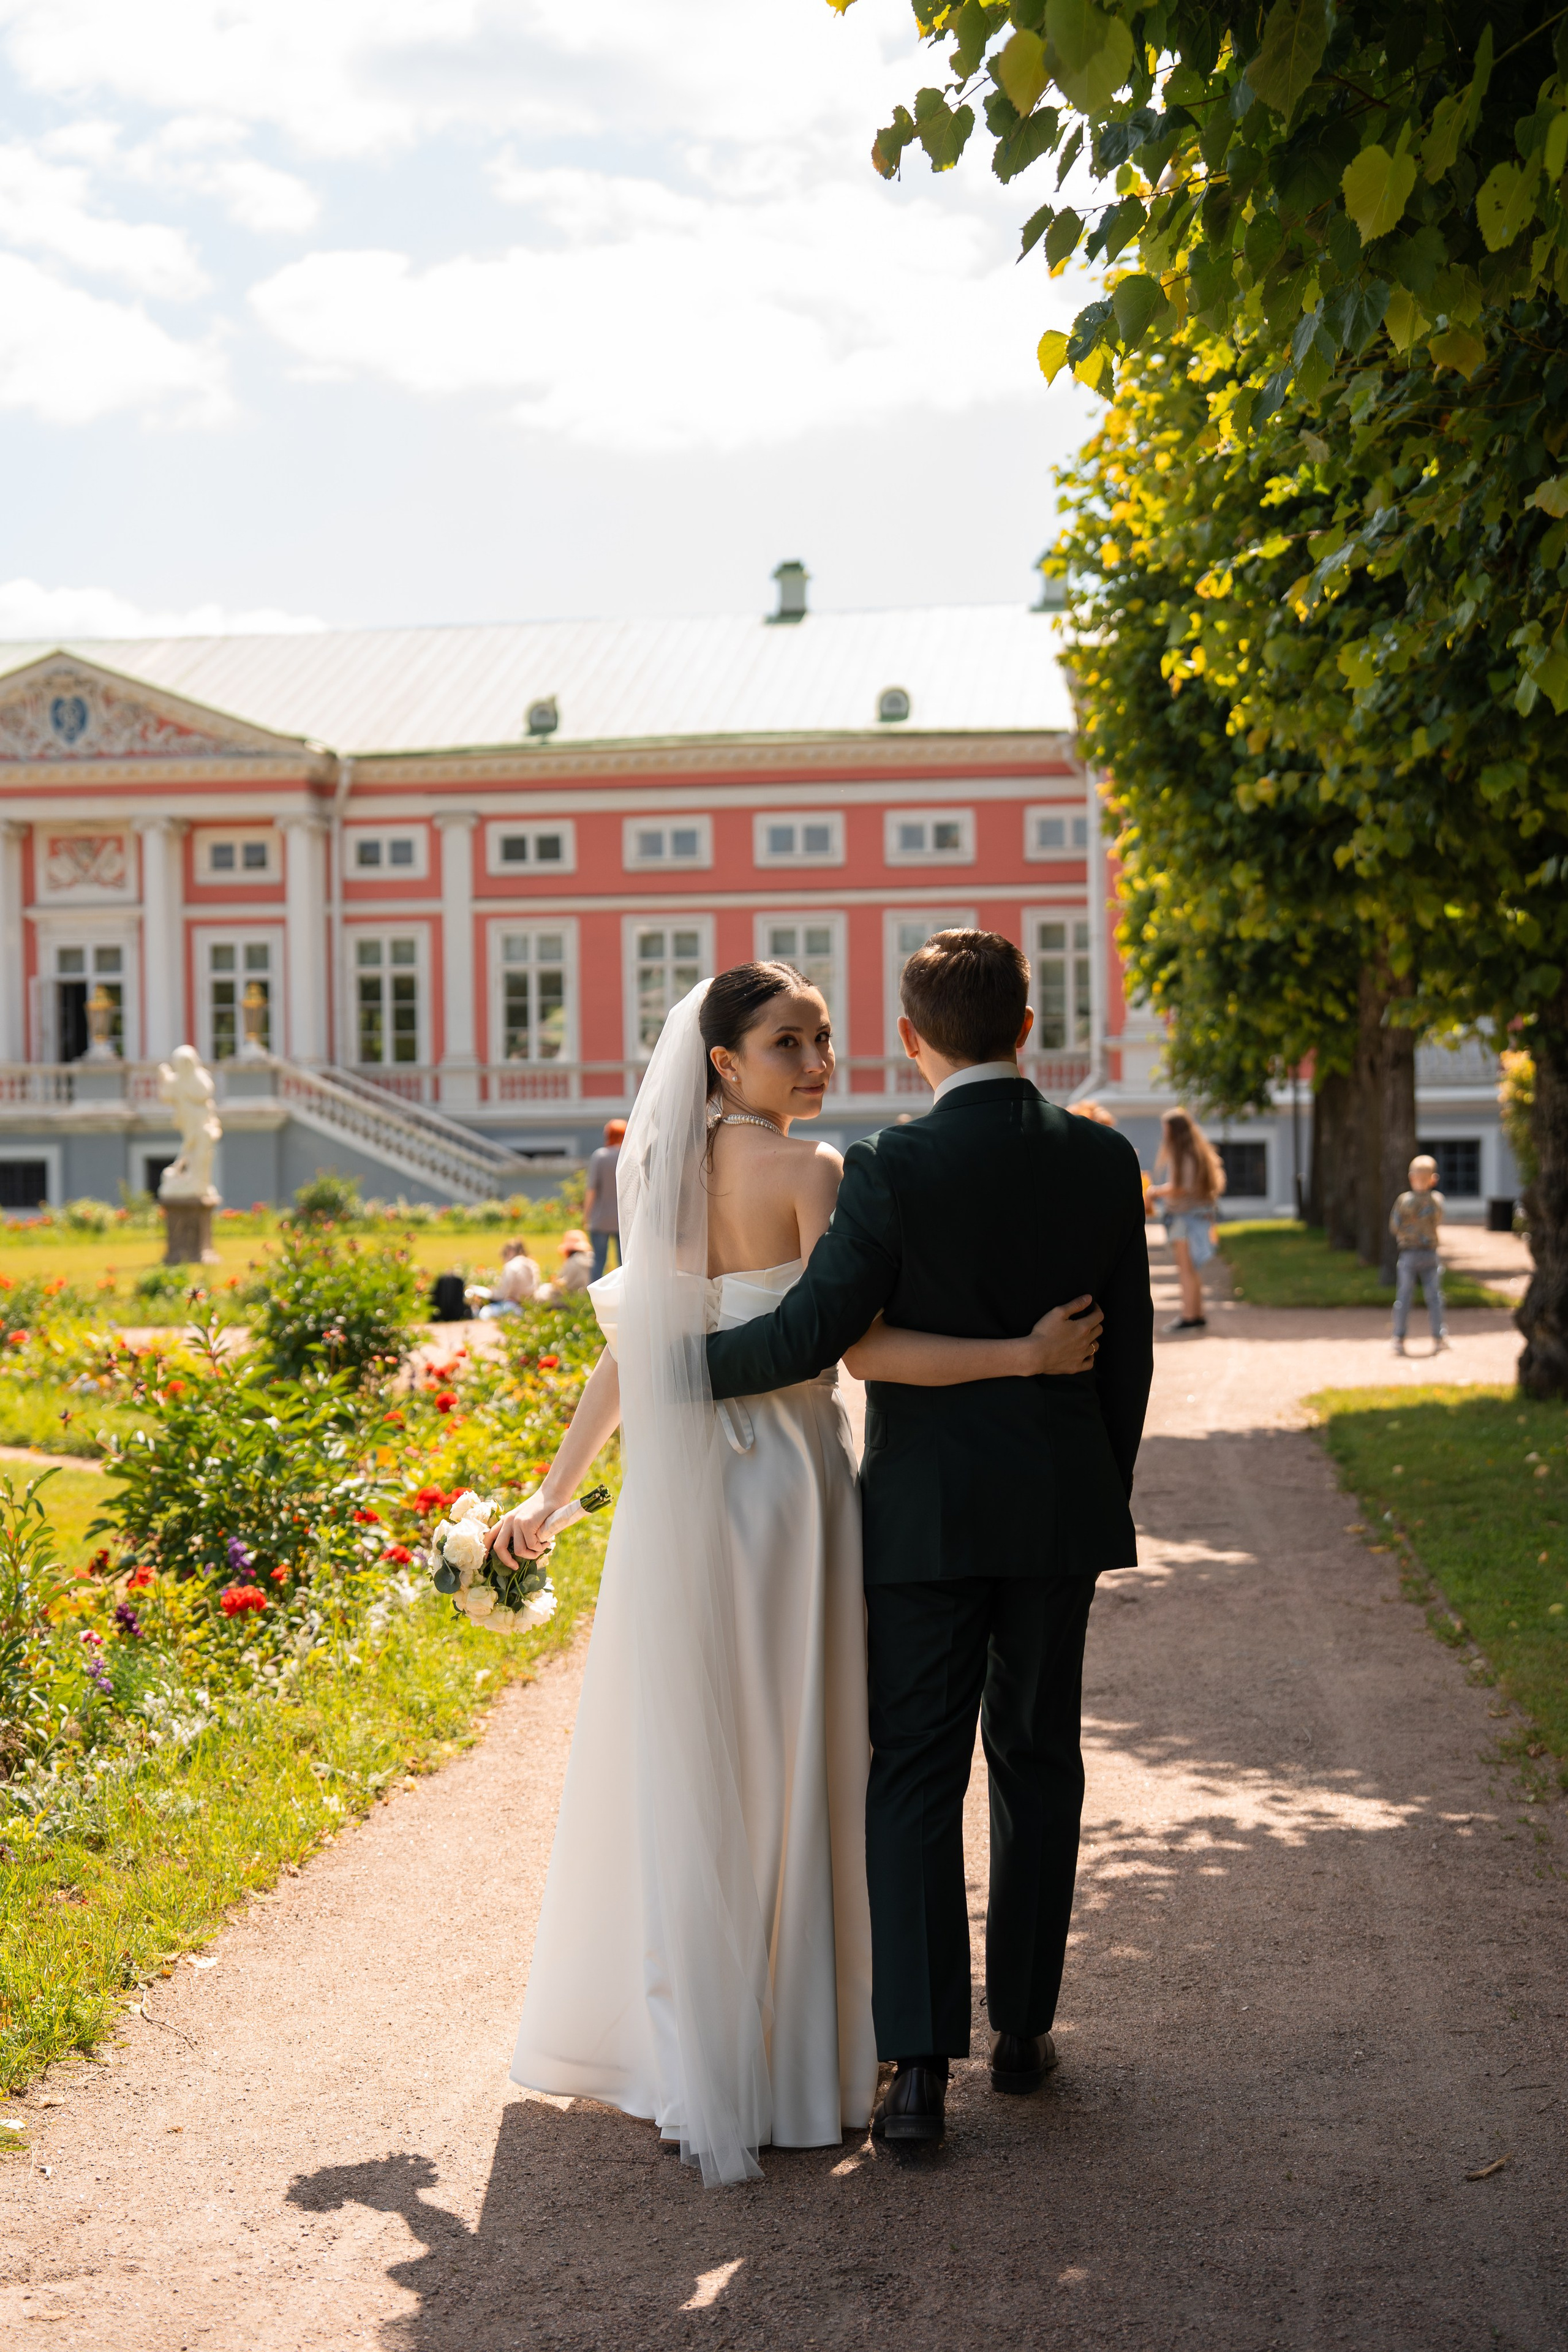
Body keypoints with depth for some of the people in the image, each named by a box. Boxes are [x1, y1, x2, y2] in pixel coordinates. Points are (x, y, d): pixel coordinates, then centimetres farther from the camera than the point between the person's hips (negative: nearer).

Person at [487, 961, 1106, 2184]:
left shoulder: (671, 1167, 8)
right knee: (786, 1771, 5)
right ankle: (788, 2057, 15)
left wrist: (554, 1490, 15)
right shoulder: (811, 1172, -12)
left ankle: (679, 2049, 26)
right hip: (783, 1481, -6)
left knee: (680, 1773, 14)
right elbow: (857, 1346, -19)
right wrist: (1025, 1355, -17)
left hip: (679, 1488, 6)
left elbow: (630, 1344, 9)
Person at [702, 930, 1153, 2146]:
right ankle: (1024, 2027, 25)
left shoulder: (893, 1168, -14)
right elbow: (1128, 1347, 4)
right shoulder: (1103, 1158, -1)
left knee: (916, 1777, 3)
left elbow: (811, 1333, -15)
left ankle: (922, 2064, 0)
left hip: (929, 1511, -3)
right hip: (1061, 1506, 4)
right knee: (1038, 1763, 15)